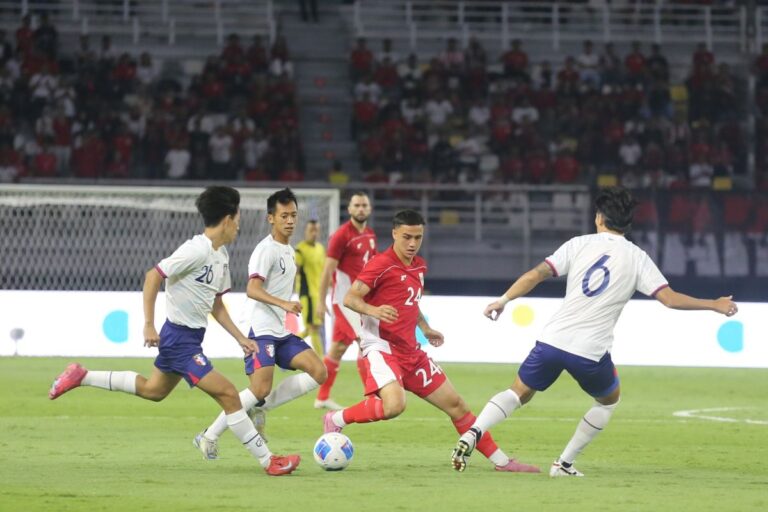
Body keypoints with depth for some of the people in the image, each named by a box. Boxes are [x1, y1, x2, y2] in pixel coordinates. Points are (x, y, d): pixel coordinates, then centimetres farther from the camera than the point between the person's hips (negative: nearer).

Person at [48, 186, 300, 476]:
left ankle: (81, 377, 31)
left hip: (190, 337, 10)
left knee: (153, 390, 26)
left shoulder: (221, 256, 9)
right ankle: (268, 462, -8)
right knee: (228, 395, -11)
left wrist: (241, 339, 11)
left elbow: (216, 305, 17)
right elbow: (153, 277, -21)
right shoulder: (197, 250, -20)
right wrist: (149, 326, -22)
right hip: (180, 337, -10)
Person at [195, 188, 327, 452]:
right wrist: (284, 304, -34)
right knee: (260, 390, -17)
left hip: (283, 332, 8)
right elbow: (252, 290, -24)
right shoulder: (266, 249, -11)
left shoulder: (289, 251, 16)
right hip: (263, 331, -8)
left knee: (319, 372, -6)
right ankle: (210, 436, -5)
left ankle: (261, 407, 0)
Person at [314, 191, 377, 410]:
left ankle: (322, 397, 17)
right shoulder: (342, 235, -12)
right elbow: (328, 269, -13)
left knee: (338, 347, 12)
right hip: (344, 298, -8)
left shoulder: (370, 235, 11)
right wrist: (321, 301, -14)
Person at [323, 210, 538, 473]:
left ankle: (500, 460, 18)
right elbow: (350, 298, -19)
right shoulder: (382, 265, -12)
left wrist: (425, 329, 21)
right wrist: (373, 310, -38)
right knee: (394, 405, -33)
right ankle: (336, 419, -11)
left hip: (411, 352, 8)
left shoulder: (419, 266, 14)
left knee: (455, 404, 10)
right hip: (381, 348, -8)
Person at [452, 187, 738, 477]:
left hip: (552, 341, 1)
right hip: (591, 352, -1)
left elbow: (536, 275, -2)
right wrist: (714, 306, 8)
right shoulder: (637, 258, 3)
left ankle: (473, 433, -8)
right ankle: (564, 464, 23)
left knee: (518, 394, 17)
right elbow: (670, 298, -3)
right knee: (609, 399, 27)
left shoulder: (580, 244, 5)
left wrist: (502, 301, 6)